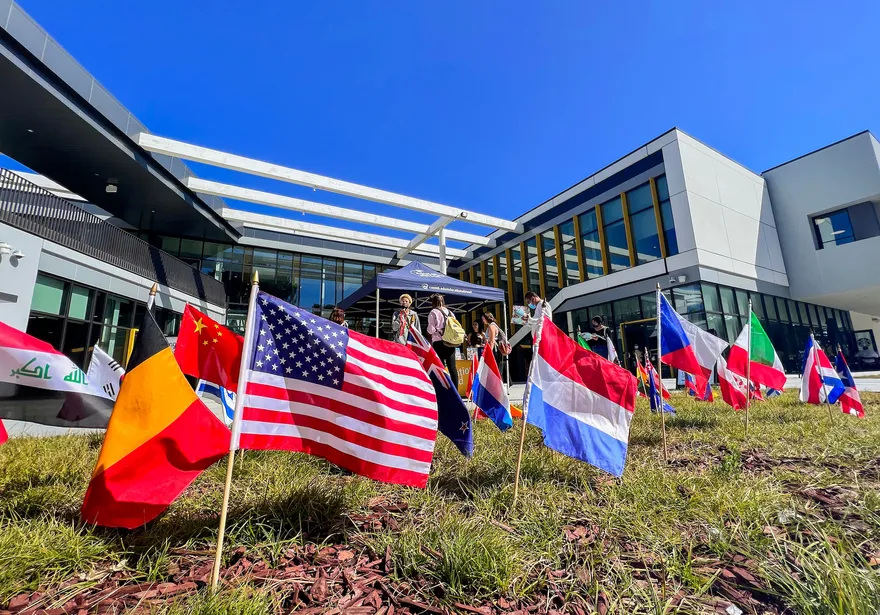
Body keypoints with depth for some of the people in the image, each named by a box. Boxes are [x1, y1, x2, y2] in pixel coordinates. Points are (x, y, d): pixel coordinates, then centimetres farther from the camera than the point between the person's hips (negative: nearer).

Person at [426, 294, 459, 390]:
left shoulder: (433, 312, -4)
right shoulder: (449, 312, 11)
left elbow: (431, 330, -8)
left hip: (438, 342, -5)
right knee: (452, 366, 5)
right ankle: (455, 390, 7)